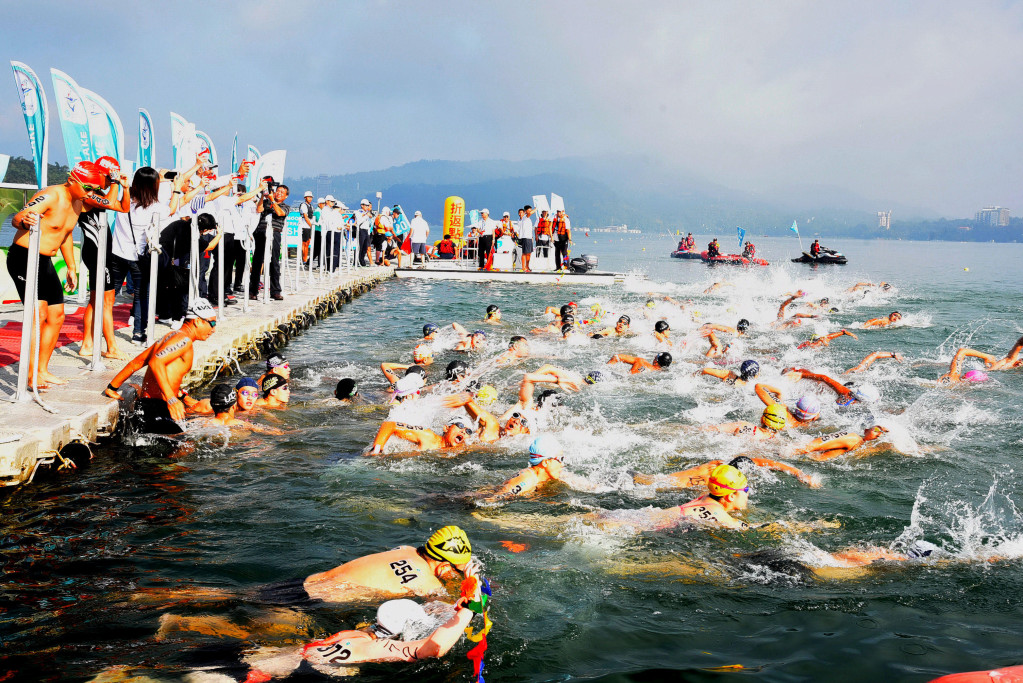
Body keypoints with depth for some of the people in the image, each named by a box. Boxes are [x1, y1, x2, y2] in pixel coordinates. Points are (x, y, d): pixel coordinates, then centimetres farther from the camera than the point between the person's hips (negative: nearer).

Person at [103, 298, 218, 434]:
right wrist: (172, 399, -27)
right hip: (157, 409, -11)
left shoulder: (172, 336, 24)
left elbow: (137, 362, 27)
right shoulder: (184, 340, -9)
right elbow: (156, 362, -24)